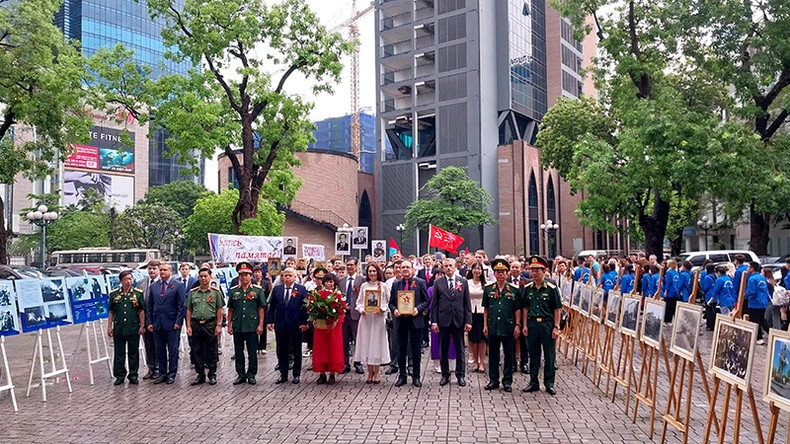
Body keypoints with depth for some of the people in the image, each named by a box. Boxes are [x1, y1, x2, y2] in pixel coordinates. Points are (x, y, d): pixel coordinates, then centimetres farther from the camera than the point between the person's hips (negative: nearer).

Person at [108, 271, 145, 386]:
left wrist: (142, 326, -2)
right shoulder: (114, 294, 5)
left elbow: (141, 311, 3)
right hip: (118, 328, 1)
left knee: (133, 352, 6)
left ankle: (133, 375, 16)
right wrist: (109, 327, 5)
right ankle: (120, 375, 17)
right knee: (119, 353, 6)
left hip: (134, 328, -1)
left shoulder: (138, 293, 1)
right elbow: (111, 312, 9)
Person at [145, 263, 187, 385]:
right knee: (160, 350, 9)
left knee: (173, 350, 3)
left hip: (172, 324, -4)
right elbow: (149, 306, 13)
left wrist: (178, 322, -10)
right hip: (157, 324, 4)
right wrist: (149, 322, 5)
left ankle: (172, 374, 12)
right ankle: (162, 374, 18)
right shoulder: (153, 286, 11)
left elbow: (182, 306, -4)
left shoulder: (178, 286, -2)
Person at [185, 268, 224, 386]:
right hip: (196, 325, 3)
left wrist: (219, 325, -5)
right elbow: (189, 310, 10)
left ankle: (212, 375, 13)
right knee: (197, 351, 7)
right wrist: (188, 326, 3)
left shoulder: (216, 292, 1)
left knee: (211, 351, 3)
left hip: (210, 325, -3)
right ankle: (200, 375, 17)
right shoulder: (193, 293, 8)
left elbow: (219, 310, 1)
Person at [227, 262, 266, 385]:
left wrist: (260, 325, -7)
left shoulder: (258, 290, 1)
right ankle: (241, 375, 19)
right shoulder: (233, 291, 8)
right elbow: (230, 309, 10)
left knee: (252, 352, 4)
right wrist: (229, 325, 6)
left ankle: (251, 375, 15)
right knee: (238, 352, 9)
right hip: (237, 327, 3)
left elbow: (261, 309, 0)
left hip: (252, 327, -2)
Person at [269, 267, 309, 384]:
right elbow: (272, 306, 8)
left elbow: (305, 306, -5)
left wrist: (304, 322, -11)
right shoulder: (277, 289, 6)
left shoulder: (301, 289, -2)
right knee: (281, 351, 8)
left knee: (297, 351, 7)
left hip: (296, 325, -2)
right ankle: (283, 375, 18)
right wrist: (270, 321, 1)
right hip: (280, 325, 3)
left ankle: (296, 375, 18)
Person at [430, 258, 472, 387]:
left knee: (460, 349, 7)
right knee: (443, 350, 8)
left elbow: (467, 303, 3)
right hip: (443, 321, 0)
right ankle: (445, 375, 19)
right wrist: (434, 321, -4)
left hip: (458, 321, 0)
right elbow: (434, 304, 2)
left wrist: (468, 321, -3)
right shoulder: (438, 283, 3)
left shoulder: (463, 282, 4)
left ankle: (461, 375, 18)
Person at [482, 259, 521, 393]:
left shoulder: (514, 289, 1)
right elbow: (486, 309, 9)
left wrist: (517, 325, -3)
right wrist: (485, 325, 5)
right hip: (493, 327, 2)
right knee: (493, 354, 8)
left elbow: (517, 309, 3)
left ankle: (507, 381, 15)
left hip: (509, 327, -1)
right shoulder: (488, 289, 5)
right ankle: (493, 380, 18)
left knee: (509, 355, 5)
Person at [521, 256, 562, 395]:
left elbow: (557, 309, -4)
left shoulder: (551, 288, -6)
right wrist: (525, 325, 5)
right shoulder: (527, 288, 5)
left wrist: (556, 327, -8)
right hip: (532, 324, 3)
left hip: (547, 324, -3)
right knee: (533, 354, 10)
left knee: (549, 355, 4)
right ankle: (533, 382, 19)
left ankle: (549, 383, 15)